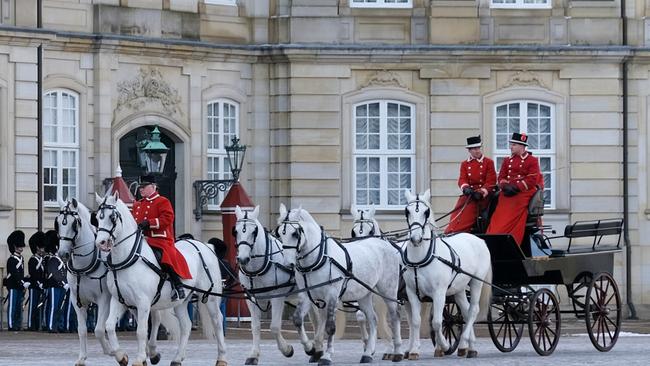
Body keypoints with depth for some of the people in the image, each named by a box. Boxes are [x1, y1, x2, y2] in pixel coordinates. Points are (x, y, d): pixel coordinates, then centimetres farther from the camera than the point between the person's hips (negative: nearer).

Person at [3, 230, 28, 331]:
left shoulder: (21, 259, 16)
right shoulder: (11, 259, -12)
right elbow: (14, 274, -19)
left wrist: (23, 284, 15)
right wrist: (23, 283, -22)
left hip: (20, 286, 8)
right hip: (13, 286, -8)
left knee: (19, 307, 9)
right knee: (12, 306, -6)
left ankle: (18, 325, 12)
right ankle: (11, 325, -5)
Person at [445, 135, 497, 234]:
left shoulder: (488, 162, 5)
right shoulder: (465, 164, 15)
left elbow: (491, 181, -3)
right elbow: (462, 179, 4)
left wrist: (481, 192, -19)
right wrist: (466, 188, -21)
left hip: (484, 195, -3)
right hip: (469, 194, 3)